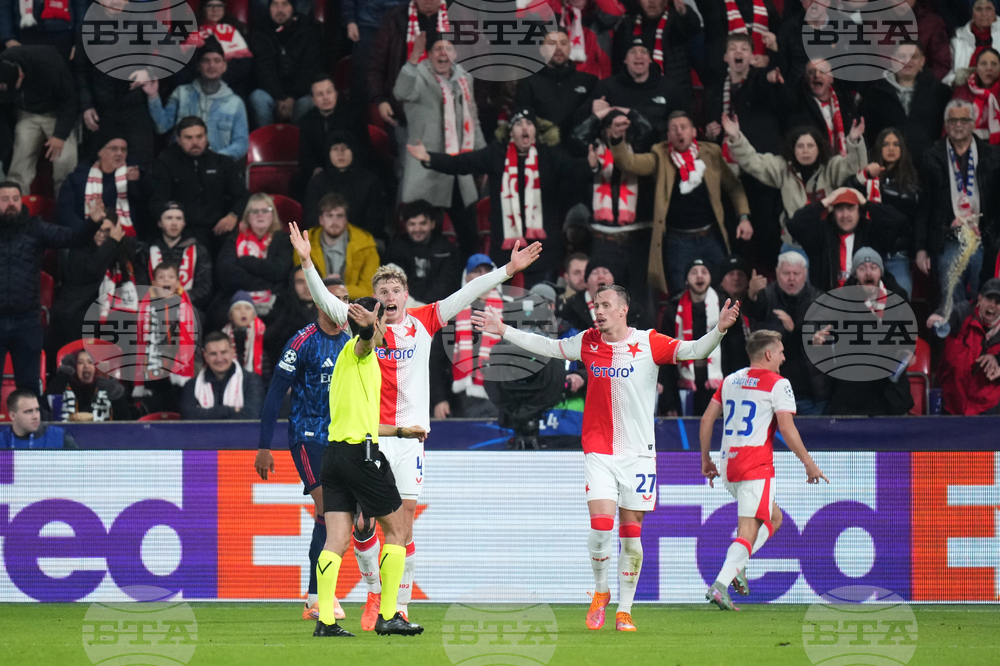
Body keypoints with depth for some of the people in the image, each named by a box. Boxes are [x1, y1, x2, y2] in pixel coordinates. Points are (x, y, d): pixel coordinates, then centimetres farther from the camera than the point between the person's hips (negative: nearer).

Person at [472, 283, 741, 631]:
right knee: (601, 524, -13)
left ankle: (624, 611, 12)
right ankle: (600, 592, 12)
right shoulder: (588, 342, 5)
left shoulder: (648, 343, -4)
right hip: (598, 451, 1)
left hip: (637, 452, -1)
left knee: (631, 532, 3)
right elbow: (547, 347, 20)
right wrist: (503, 331, 23)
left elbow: (692, 350, -13)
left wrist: (719, 330, -30)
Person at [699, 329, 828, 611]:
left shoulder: (730, 381, 14)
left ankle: (737, 566, 4)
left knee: (773, 518, 23)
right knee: (749, 531, -10)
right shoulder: (778, 384, -6)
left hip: (728, 468, 8)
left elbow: (707, 420, 14)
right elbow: (787, 429, -12)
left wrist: (706, 459, 21)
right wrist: (809, 463, -4)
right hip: (757, 468, -8)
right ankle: (720, 585, -24)